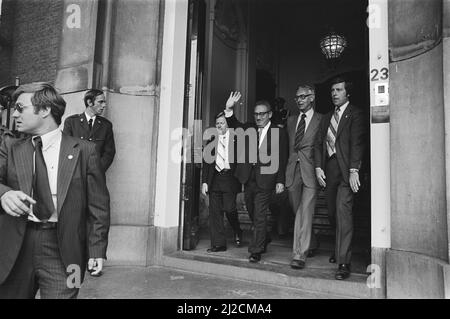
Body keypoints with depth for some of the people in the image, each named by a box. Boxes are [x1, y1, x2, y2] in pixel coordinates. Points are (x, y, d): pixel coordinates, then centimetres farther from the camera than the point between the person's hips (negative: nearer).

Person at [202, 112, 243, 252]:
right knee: (215, 212, 2)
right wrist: (204, 181, 4)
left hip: (230, 178, -3)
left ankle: (237, 233, 22)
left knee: (229, 208, -9)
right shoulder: (212, 140, 12)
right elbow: (206, 162, 11)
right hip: (214, 179, 3)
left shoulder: (236, 138, 3)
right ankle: (218, 243, 12)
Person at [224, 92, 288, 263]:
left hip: (265, 180, -5)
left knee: (259, 216, -2)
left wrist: (280, 181, -8)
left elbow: (282, 159, -4)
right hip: (248, 179, 5)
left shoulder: (279, 133, -2)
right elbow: (234, 126, -4)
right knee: (253, 214, 19)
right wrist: (229, 109, -21)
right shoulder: (249, 128, 9)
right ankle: (264, 239, 42)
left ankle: (256, 251, 10)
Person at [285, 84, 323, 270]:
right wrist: (283, 174, 10)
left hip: (310, 171, -5)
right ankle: (311, 245, 33)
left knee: (305, 214, -10)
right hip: (292, 171, 5)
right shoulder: (291, 121, 17)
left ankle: (299, 255, -4)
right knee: (299, 213, 12)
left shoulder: (322, 121, 2)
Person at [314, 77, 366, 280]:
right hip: (329, 169, 6)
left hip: (346, 169, -6)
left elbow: (357, 143, -10)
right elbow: (319, 144, 14)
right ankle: (340, 249, 31)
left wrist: (354, 170, -18)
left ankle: (343, 263, -10)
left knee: (343, 210, -14)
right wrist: (318, 167, 1)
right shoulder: (326, 118, 20)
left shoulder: (355, 114, 1)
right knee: (332, 213, 10)